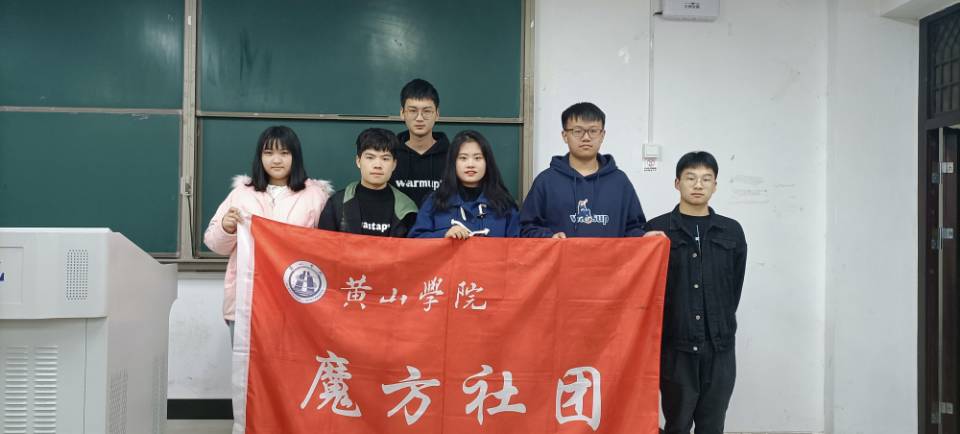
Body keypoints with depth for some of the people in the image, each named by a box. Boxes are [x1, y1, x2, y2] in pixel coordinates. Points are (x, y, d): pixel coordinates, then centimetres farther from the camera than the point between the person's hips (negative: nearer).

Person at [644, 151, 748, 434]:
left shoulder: (732, 231, 8)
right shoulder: (657, 229, 0)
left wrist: (721, 326, 11)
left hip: (719, 347, 3)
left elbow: (734, 286, 13)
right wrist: (665, 329, 1)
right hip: (675, 345, -2)